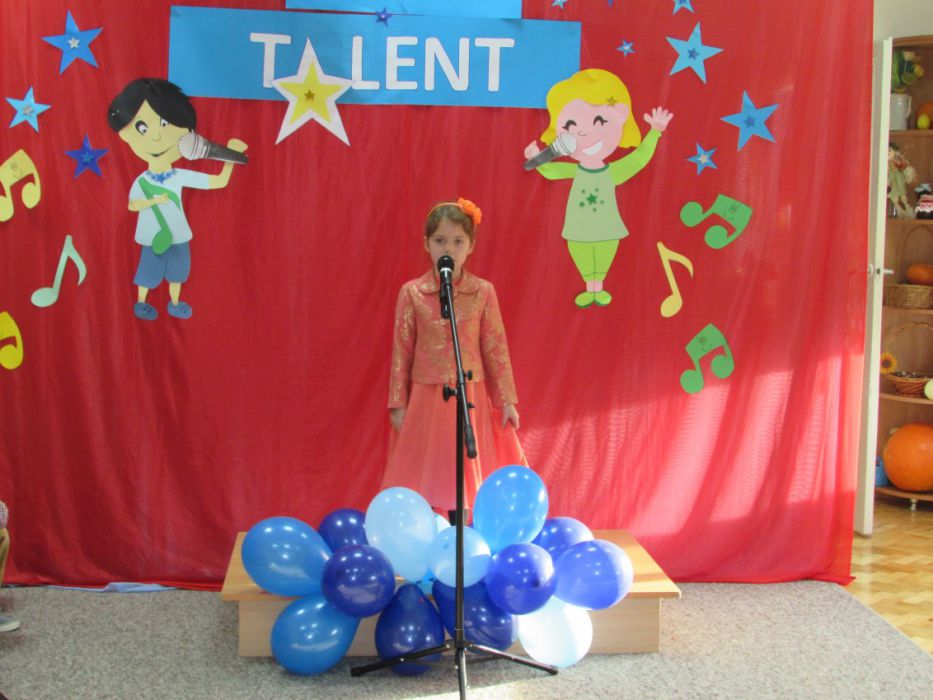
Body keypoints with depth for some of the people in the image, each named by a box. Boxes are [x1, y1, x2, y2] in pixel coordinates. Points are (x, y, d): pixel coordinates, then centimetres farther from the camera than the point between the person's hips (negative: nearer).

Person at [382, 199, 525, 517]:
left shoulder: (483, 292, -2)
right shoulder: (412, 293, -3)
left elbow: (496, 348, 1)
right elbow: (401, 350, 0)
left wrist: (506, 400, 0)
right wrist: (398, 404, -1)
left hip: (471, 398, 1)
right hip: (427, 398, 0)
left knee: (464, 472, 8)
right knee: (425, 477, 5)